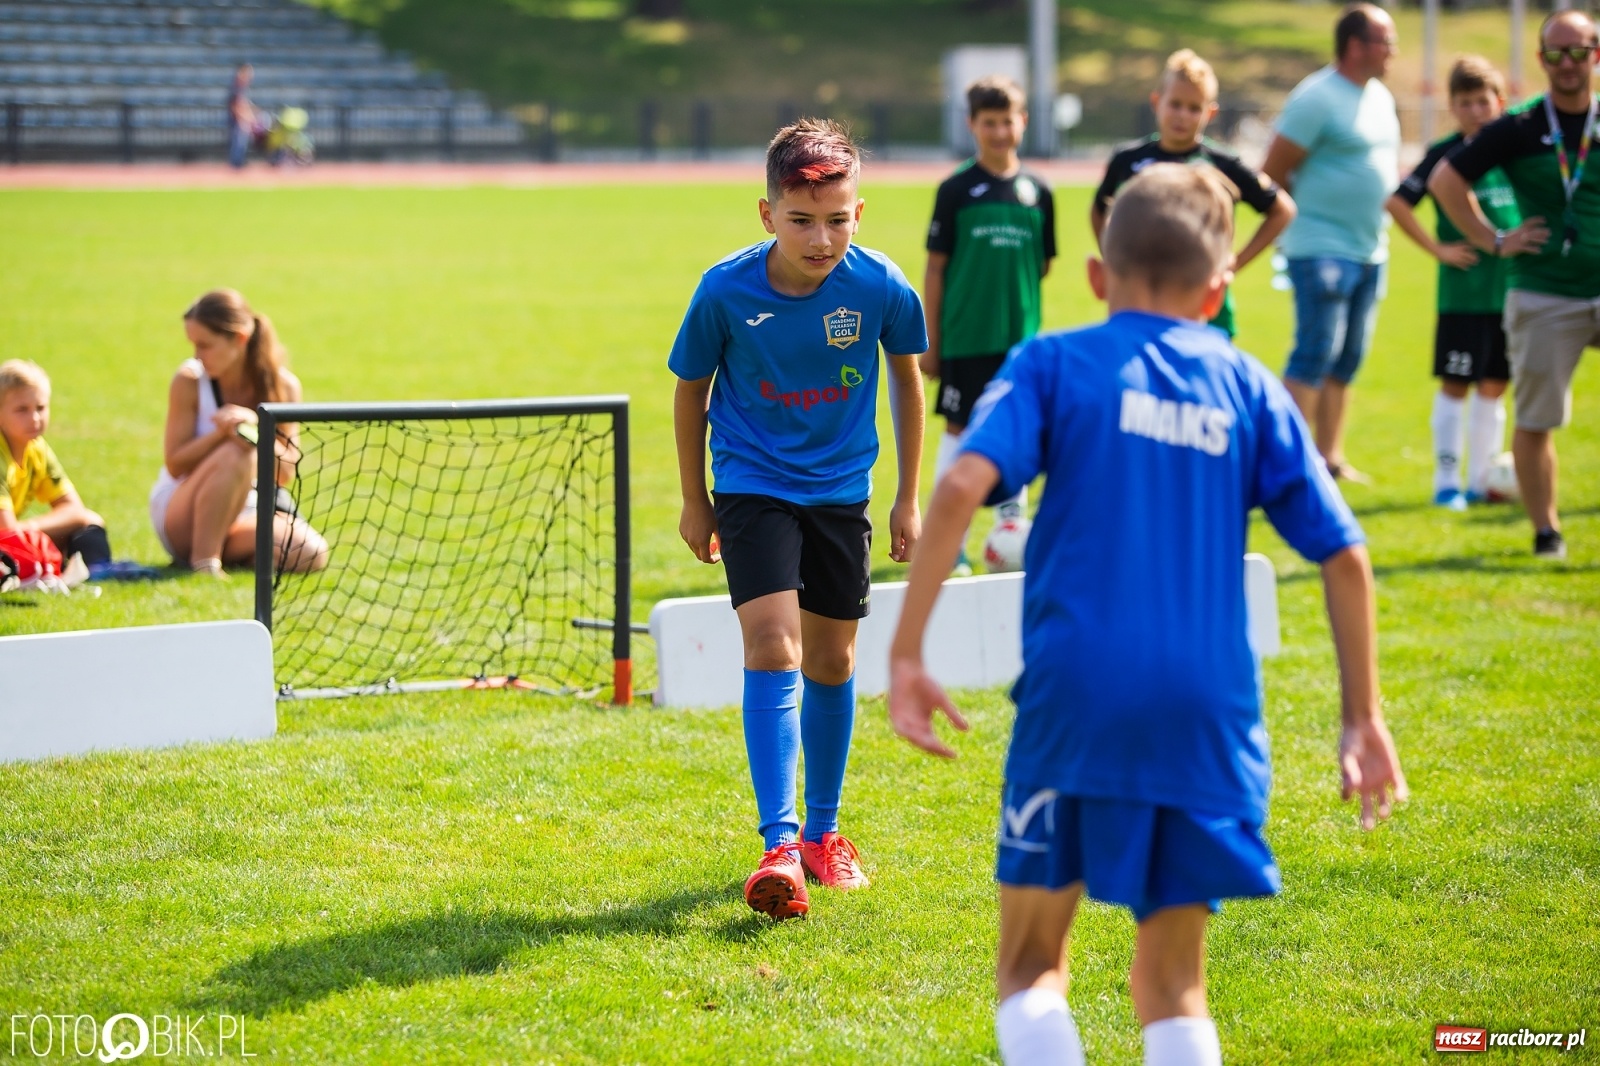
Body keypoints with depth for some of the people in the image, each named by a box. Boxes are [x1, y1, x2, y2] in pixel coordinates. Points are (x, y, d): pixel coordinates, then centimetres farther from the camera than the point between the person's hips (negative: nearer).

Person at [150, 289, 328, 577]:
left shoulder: (283, 385, -7)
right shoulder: (189, 381, -12)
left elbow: (286, 472, -9)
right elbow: (175, 464, -13)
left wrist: (255, 431, -28)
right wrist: (221, 433, -29)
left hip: (242, 514, 3)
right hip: (179, 520, -3)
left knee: (312, 553, -25)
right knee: (236, 454, -34)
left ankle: (219, 551, -5)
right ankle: (203, 563, -27)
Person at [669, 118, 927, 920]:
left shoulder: (881, 288, -15)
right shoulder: (725, 292, -18)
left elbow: (905, 377, 5)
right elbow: (690, 391, 0)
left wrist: (908, 496, 10)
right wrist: (694, 501, 8)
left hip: (841, 491, 3)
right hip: (753, 486, -2)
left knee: (832, 663, 11)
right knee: (773, 648, -19)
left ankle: (822, 833, 30)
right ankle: (779, 849, -23)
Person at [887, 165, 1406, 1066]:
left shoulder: (1054, 365, 4)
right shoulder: (1250, 389, 10)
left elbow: (963, 486, -12)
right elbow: (1344, 555, 8)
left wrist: (906, 653, -9)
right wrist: (1364, 716, 15)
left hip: (1076, 695, -2)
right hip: (1210, 712, 2)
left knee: (1032, 964, 10)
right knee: (1175, 982, 13)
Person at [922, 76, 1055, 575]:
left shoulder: (1036, 191, 6)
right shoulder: (956, 190, -2)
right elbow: (935, 268, 0)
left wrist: (1016, 296, 2)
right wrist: (930, 341, -2)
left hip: (1020, 336, 3)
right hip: (964, 339, -3)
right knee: (959, 428, 1)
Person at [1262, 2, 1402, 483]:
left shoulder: (1381, 97, 13)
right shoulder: (1317, 98, -13)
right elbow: (1272, 174, -12)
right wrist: (1302, 215, -2)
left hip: (1371, 250, 8)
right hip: (1323, 249, -8)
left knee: (1347, 360, 11)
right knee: (1316, 353, -11)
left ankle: (1330, 456, 17)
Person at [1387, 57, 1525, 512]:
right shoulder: (1446, 154, -7)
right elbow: (1397, 204, -10)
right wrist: (1438, 249, -10)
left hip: (1511, 290, 4)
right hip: (1464, 294, -4)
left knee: (1493, 385, 9)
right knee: (1455, 384, 0)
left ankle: (1481, 479, 17)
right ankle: (1446, 481, 7)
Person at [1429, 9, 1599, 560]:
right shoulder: (1518, 129, -2)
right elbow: (1445, 180, 2)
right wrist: (1493, 241, -1)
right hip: (1544, 300, -1)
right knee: (1535, 417, 2)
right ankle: (1545, 530, 13)